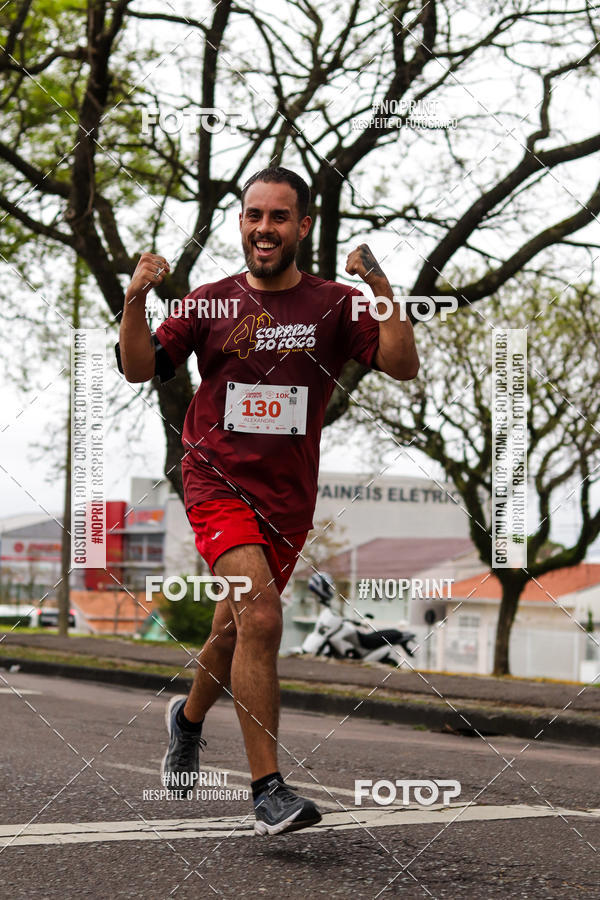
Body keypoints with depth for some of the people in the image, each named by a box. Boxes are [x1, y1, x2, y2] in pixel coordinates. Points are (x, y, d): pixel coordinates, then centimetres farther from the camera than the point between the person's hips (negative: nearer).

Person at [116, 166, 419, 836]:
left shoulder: (334, 305, 2)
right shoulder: (208, 304, 4)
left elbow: (403, 366, -9)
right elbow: (139, 368, 0)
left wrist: (382, 290, -22)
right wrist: (136, 298, -17)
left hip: (289, 497, 2)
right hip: (217, 484, -2)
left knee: (234, 631, 16)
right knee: (260, 616, -23)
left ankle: (189, 716, 50)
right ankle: (269, 792, -22)